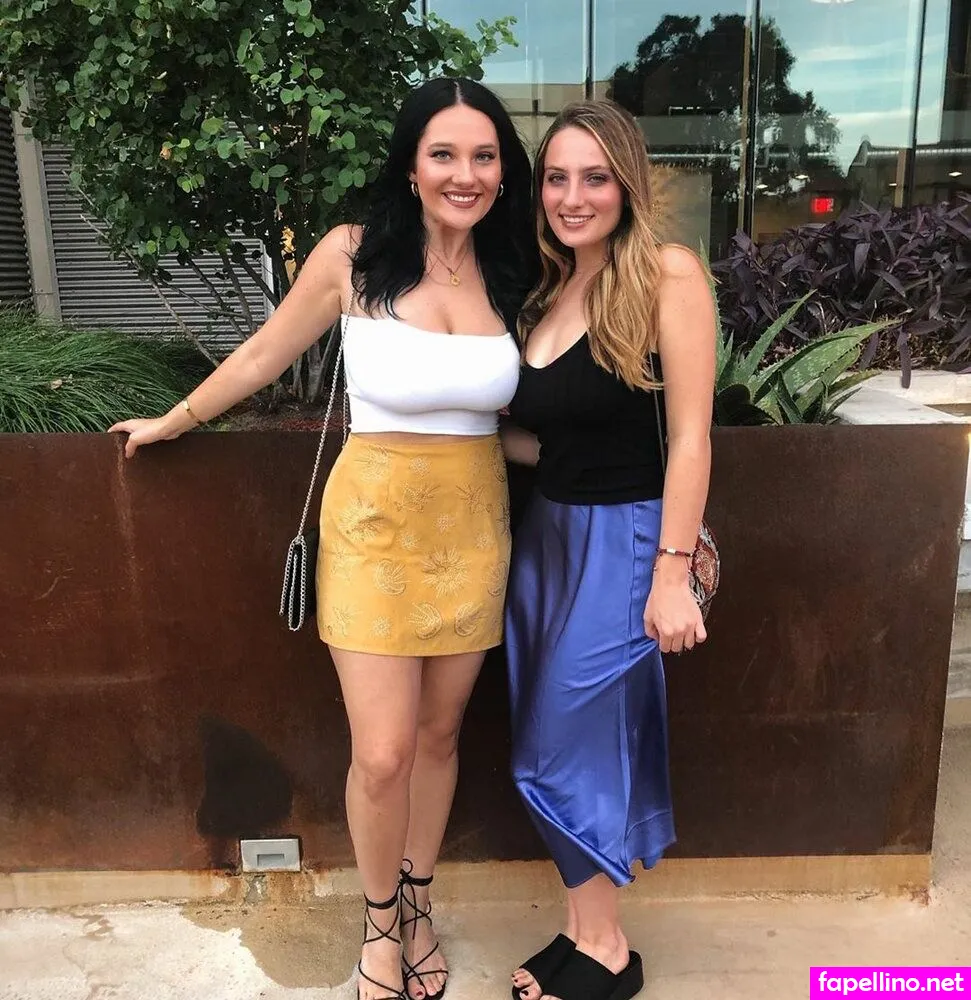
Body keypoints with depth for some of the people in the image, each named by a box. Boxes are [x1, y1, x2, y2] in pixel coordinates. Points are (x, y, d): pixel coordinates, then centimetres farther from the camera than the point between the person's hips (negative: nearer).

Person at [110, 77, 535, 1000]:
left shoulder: (508, 275, 2)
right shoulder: (352, 255, -9)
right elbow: (263, 355, 4)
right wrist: (173, 421, 14)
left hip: (473, 527, 4)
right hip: (375, 524, -3)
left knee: (438, 733, 15)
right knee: (382, 754, -2)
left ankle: (418, 903, 40)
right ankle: (379, 919, 30)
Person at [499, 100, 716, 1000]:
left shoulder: (669, 274, -10)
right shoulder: (544, 291, 10)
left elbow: (689, 437, -14)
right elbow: (542, 438, 12)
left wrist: (673, 573, -17)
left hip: (621, 538, -7)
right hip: (544, 531, 7)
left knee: (572, 742, 1)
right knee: (552, 745, 12)